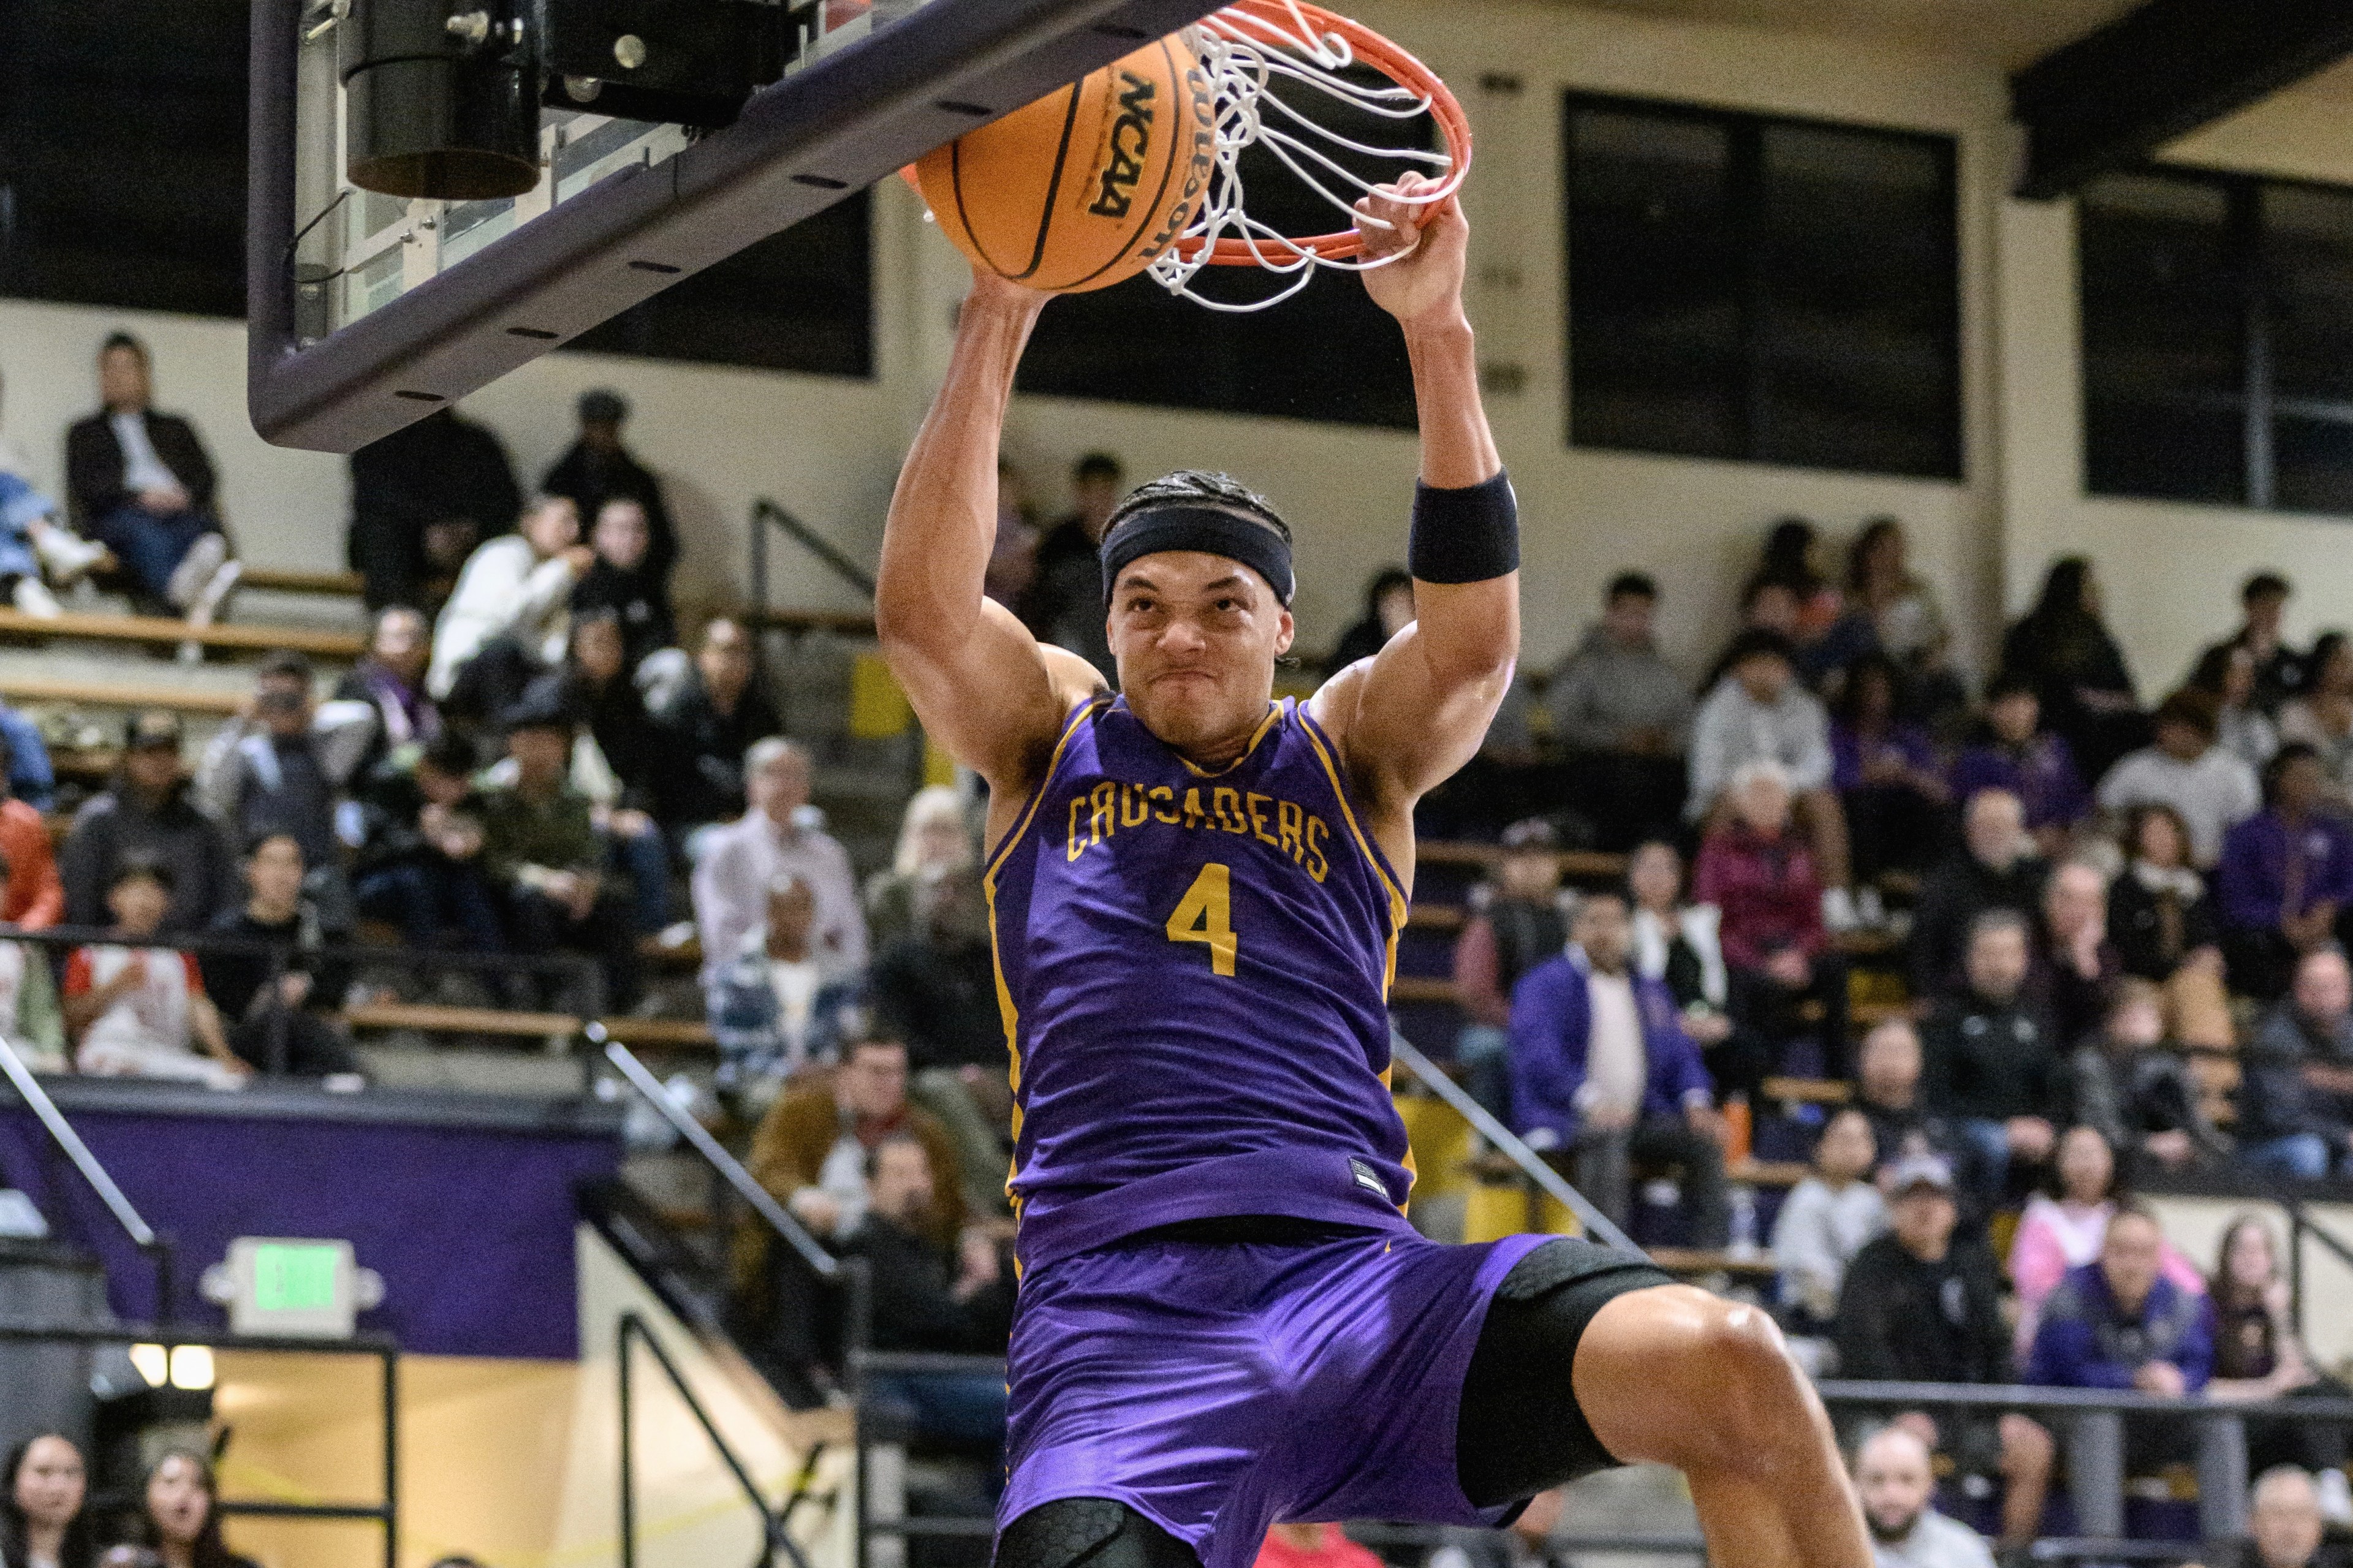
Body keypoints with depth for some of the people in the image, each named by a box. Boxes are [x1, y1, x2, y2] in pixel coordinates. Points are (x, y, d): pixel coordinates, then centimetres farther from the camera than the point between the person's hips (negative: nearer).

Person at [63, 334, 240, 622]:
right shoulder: (85, 433, 28)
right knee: (139, 528, -41)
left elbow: (205, 478, 19)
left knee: (206, 526, -36)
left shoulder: (174, 428, 34)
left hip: (181, 511, 3)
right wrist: (139, 497, -8)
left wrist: (185, 495, -6)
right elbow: (84, 487, 9)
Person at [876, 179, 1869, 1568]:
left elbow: (1476, 639, -1)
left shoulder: (1350, 754, 19)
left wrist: (1438, 333, -12)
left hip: (1357, 1283, 1)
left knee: (1734, 1369, -23)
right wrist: (1002, 315, -9)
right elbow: (923, 611, -1)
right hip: (1120, 1325, -1)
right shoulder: (1051, 738, 19)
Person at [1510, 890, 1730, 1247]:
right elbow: (1538, 1056, -14)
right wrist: (1589, 1100, -31)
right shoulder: (1545, 984, 1)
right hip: (1566, 1120, -6)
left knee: (1705, 1137, -19)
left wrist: (1696, 1102, -7)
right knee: (1607, 1137, -38)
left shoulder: (1649, 991, 21)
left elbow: (1680, 1056, 17)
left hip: (1640, 1116, 6)